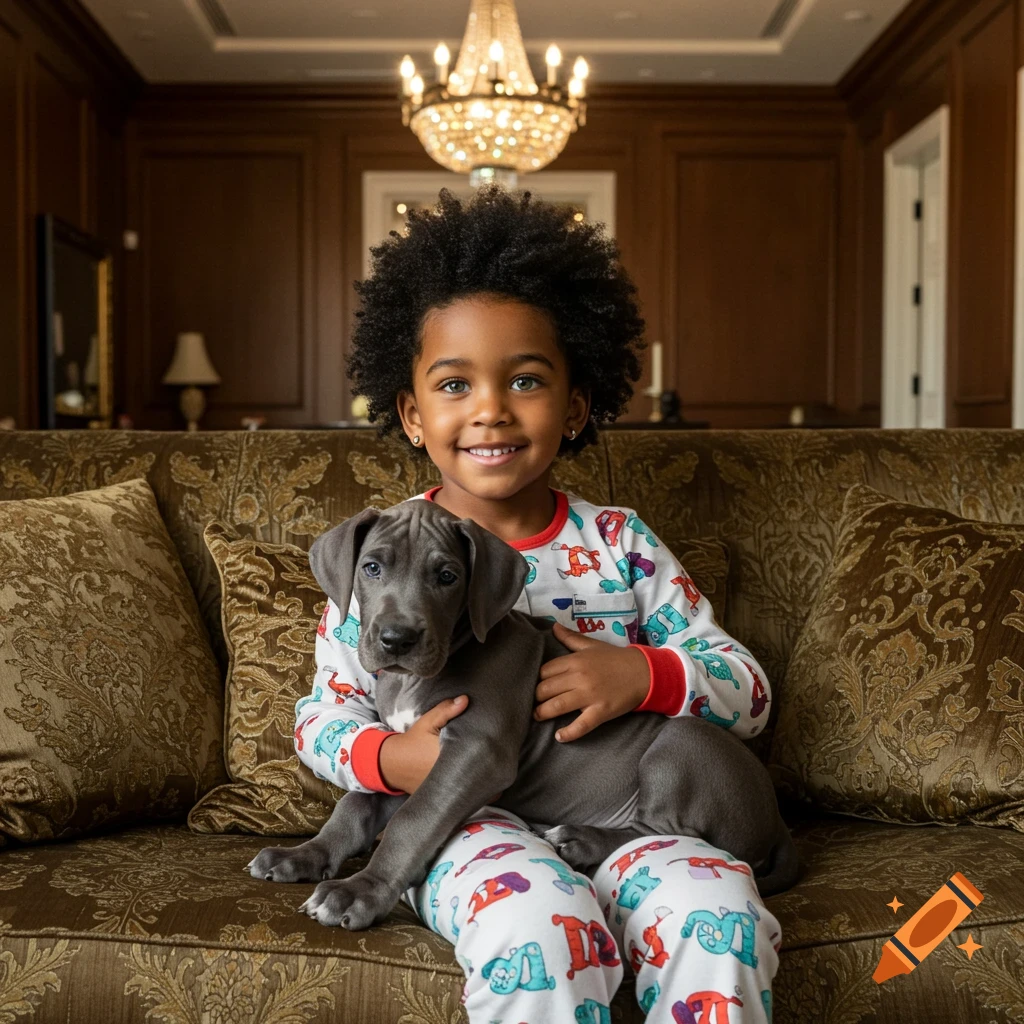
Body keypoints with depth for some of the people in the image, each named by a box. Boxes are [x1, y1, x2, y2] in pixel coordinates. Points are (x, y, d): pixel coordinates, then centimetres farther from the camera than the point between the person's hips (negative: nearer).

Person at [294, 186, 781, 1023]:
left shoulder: (620, 544, 7)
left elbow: (749, 691, 6)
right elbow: (323, 716, 8)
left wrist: (644, 675, -14)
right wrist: (389, 758, -15)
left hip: (619, 817, 2)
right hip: (465, 825, -1)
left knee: (718, 907, -28)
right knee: (540, 919, -34)